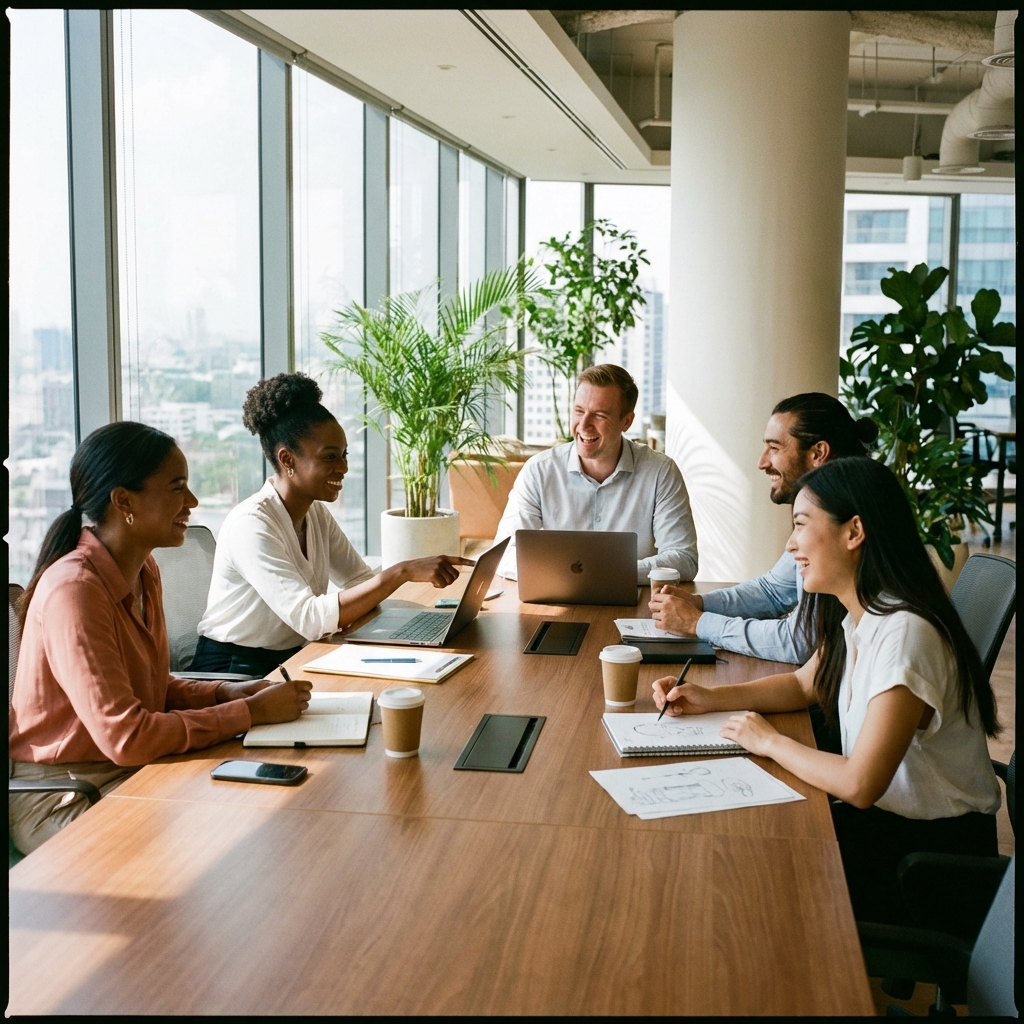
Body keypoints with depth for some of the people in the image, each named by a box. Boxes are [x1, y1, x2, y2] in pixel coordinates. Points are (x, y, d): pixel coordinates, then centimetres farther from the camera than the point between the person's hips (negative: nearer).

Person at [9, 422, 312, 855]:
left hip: (128, 773, 8)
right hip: (61, 800, -8)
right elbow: (125, 737, -27)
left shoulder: (143, 573, 5)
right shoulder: (73, 590, -24)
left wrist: (225, 692, -4)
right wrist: (250, 712, -20)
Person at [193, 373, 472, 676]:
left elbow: (363, 581, 5)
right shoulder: (251, 524, -21)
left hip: (290, 660, 8)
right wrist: (403, 571, -31)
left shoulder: (317, 513, 5)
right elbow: (309, 618, -29)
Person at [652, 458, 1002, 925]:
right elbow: (803, 684, 19)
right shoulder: (855, 616, 1)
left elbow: (859, 785, -30)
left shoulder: (904, 633, -28)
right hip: (887, 816, 7)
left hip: (935, 849, -7)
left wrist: (771, 741, -13)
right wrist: (710, 698, 4)